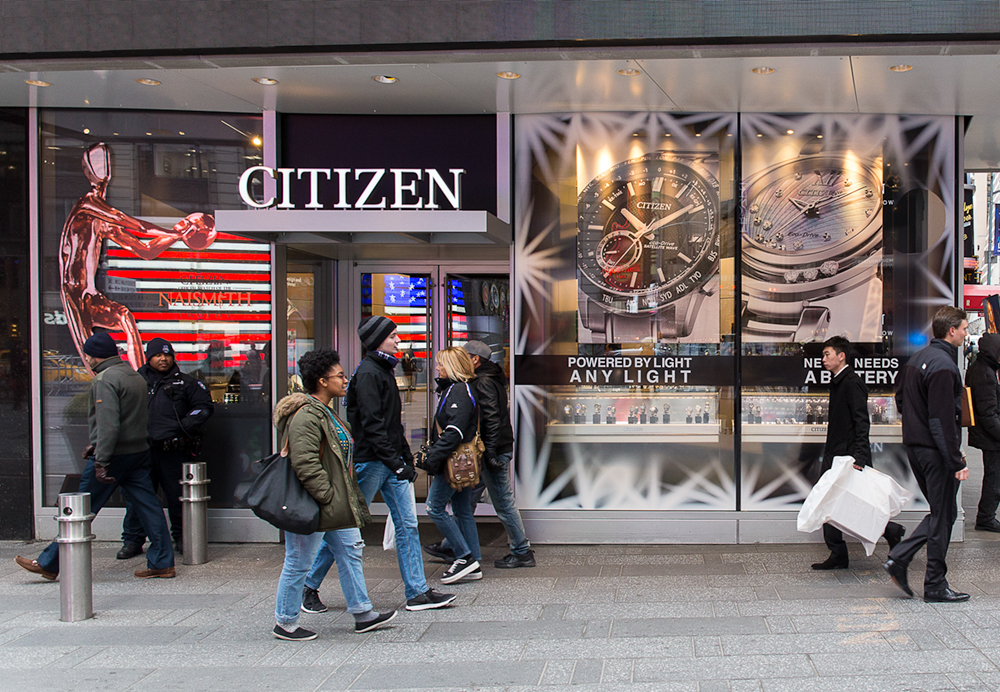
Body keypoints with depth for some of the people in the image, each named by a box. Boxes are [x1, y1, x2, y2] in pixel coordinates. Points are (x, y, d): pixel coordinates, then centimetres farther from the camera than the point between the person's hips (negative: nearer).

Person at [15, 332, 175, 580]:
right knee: (147, 505, 7)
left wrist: (101, 462, -25)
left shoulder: (105, 379, -13)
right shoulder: (135, 376, 15)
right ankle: (162, 563, 7)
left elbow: (108, 424, -23)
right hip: (140, 451, 8)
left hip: (115, 454, -8)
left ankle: (49, 564, 9)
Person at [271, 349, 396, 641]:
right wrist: (326, 495, -23)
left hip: (336, 505, 11)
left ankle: (363, 614, 23)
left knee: (350, 553, 14)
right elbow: (304, 463, -28)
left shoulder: (326, 412, 14)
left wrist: (345, 497, 19)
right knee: (299, 564, 1)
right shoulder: (305, 416, -20)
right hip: (311, 507, -11)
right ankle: (284, 623, 14)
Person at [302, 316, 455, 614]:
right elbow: (371, 426, -21)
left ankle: (417, 592, 8)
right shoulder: (368, 373, -14)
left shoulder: (385, 371, 16)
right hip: (369, 462, -9)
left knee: (408, 524, 5)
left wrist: (407, 457, 15)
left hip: (391, 463, 9)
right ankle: (309, 587, 14)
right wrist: (397, 464, -23)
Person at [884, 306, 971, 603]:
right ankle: (935, 586, 10)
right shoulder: (943, 366, -19)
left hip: (914, 445, 9)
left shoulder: (917, 358, 10)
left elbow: (900, 400, 19)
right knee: (943, 515, 2)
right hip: (936, 450, -9)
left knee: (940, 512, 18)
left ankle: (899, 557, 9)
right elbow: (943, 419, -22)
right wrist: (956, 461, -20)